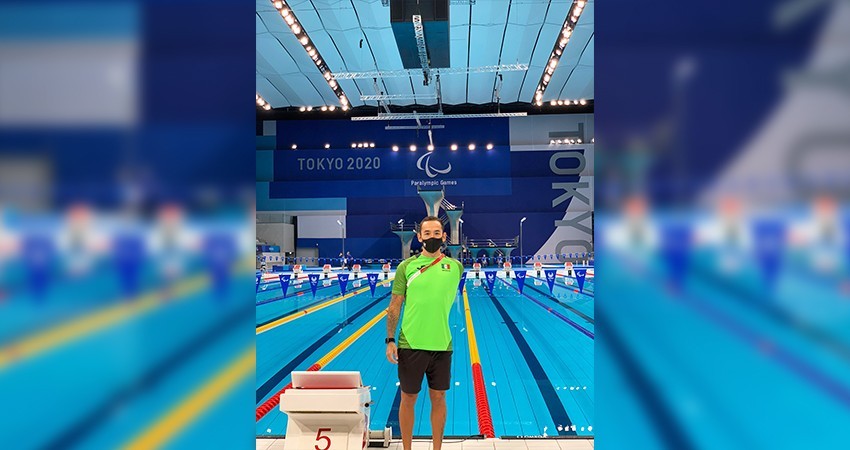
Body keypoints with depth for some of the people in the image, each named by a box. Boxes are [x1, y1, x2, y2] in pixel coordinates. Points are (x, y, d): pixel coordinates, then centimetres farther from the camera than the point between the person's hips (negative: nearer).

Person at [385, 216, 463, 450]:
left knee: (438, 397, 12)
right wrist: (390, 340, -7)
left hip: (442, 345, 1)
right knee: (408, 399, 9)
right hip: (410, 344, -1)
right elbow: (395, 306, -2)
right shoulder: (406, 266, -3)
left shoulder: (455, 267, 1)